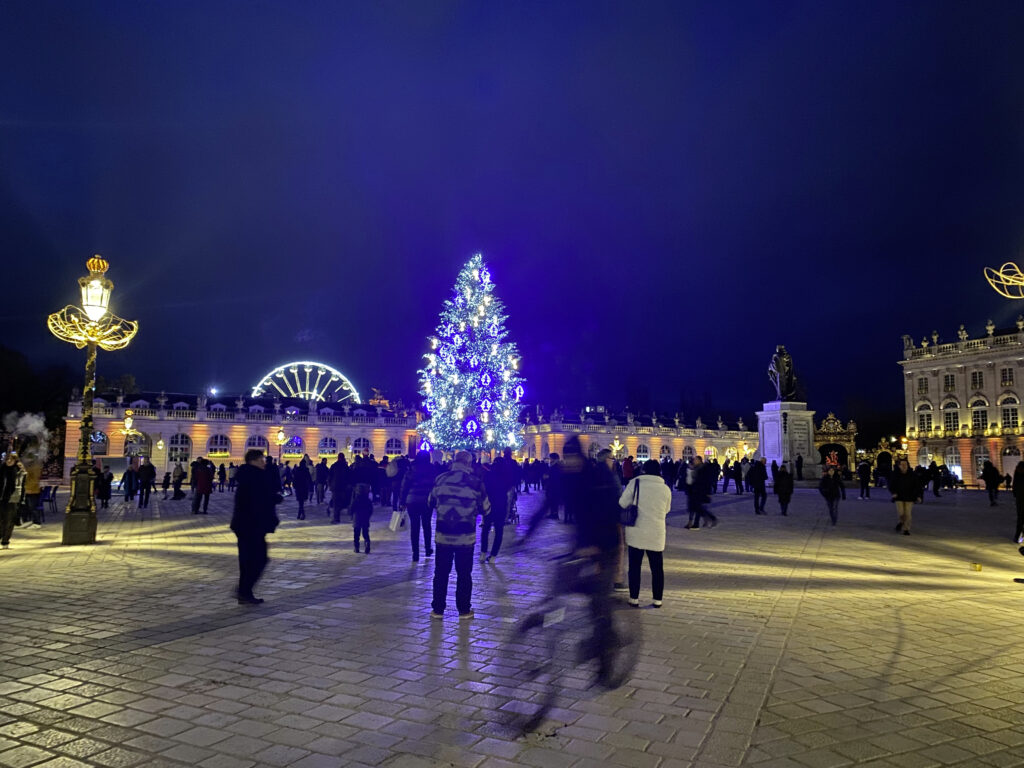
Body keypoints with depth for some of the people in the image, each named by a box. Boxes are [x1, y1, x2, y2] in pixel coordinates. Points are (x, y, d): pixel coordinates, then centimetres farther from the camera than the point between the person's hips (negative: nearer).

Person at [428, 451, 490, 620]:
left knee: (441, 572, 12)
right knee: (464, 574, 10)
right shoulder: (476, 482, -7)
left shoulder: (440, 479, -1)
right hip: (466, 536, -1)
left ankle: (437, 609, 17)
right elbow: (486, 509, 2)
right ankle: (464, 610, 16)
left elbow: (431, 503, 12)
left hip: (442, 534, 2)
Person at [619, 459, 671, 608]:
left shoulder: (635, 482, -8)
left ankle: (634, 598, 13)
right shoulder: (665, 489, -1)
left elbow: (622, 503, -6)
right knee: (657, 567, 13)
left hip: (636, 532, -1)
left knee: (634, 566, 10)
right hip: (656, 534, 1)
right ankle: (657, 599, 18)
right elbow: (666, 510, 10)